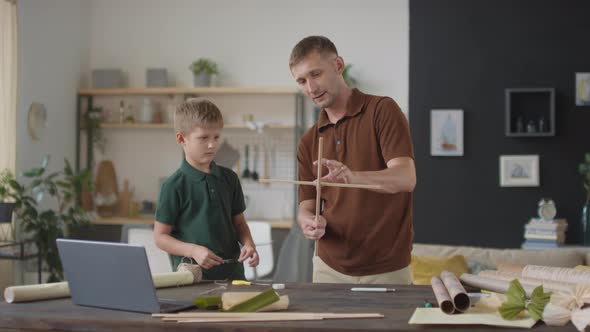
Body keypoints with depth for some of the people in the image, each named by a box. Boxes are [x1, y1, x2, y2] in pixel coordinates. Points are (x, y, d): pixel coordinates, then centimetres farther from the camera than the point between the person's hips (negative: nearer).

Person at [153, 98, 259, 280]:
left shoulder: (229, 178, 9)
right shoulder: (174, 185, -6)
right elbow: (160, 236, -3)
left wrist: (248, 244, -2)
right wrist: (193, 250, -16)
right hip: (192, 275, -4)